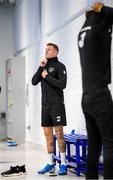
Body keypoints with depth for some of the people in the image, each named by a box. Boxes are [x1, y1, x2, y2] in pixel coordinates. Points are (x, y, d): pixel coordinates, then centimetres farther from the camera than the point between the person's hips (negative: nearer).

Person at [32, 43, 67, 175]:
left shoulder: (59, 66, -4)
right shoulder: (44, 66, 14)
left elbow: (62, 84, -16)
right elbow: (34, 82, 5)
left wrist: (47, 76, -11)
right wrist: (40, 68, -5)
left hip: (57, 104, -6)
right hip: (45, 105, 6)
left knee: (59, 134, -6)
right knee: (48, 134, 8)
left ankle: (63, 164, -2)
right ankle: (50, 164, 14)